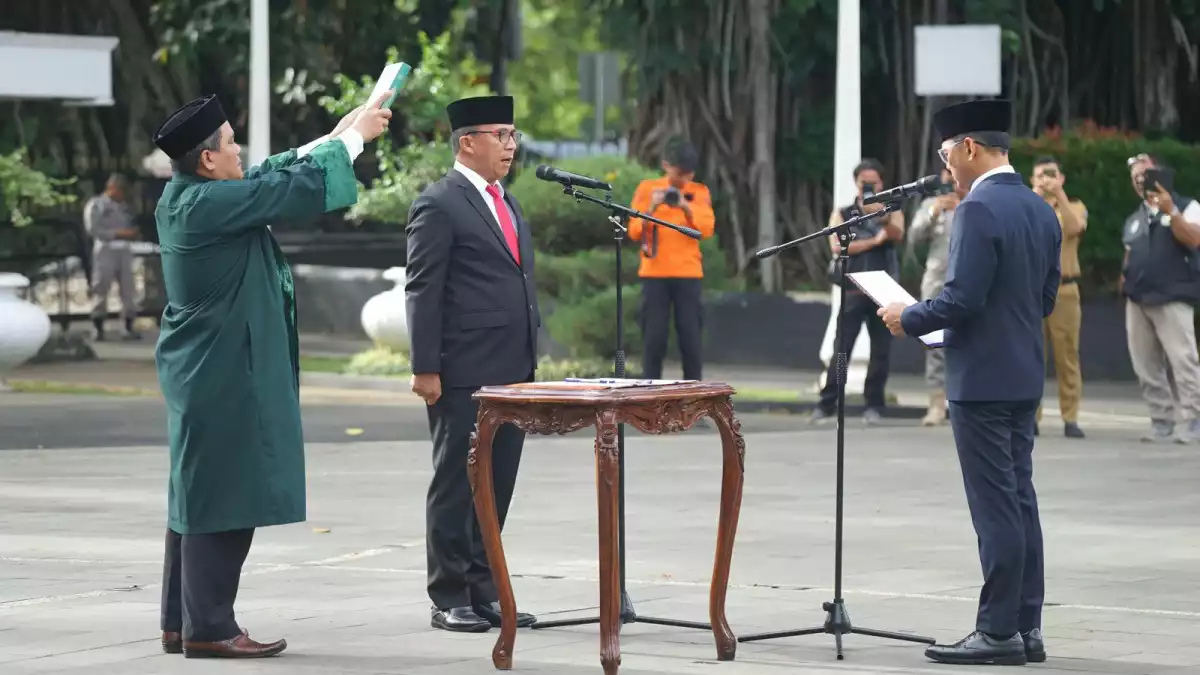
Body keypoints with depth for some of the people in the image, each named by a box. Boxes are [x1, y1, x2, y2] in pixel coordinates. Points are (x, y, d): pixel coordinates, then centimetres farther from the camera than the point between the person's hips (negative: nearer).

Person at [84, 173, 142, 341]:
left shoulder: (123, 206, 18)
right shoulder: (95, 205, -2)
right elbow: (92, 229, -12)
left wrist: (132, 233, -1)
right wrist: (117, 234, -17)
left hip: (124, 251, 6)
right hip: (105, 251, -6)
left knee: (128, 289, 3)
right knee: (101, 288, -4)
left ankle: (129, 328, 8)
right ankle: (98, 329, 1)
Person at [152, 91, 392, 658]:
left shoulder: (184, 195, 8)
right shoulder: (208, 204, -21)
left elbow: (271, 177, 19)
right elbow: (294, 188, -17)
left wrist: (336, 135, 19)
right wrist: (354, 136, -3)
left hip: (200, 372, 10)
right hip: (223, 373, -10)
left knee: (197, 495, 14)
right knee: (226, 497, -5)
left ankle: (181, 621, 19)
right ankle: (207, 627, -2)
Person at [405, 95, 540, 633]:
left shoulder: (507, 204, 18)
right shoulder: (439, 205, -8)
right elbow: (422, 292, -11)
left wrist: (529, 361, 18)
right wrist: (424, 368, -16)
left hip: (512, 373, 8)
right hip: (463, 376, -8)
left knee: (496, 487, 10)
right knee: (455, 486, 0)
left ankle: (483, 590, 17)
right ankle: (448, 599, 6)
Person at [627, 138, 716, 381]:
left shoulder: (699, 192, 8)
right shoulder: (647, 188, 5)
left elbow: (707, 229, -4)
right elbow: (634, 232, 0)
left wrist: (687, 209, -18)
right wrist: (651, 208, -15)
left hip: (688, 273, 1)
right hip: (655, 273, -1)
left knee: (691, 338, -1)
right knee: (654, 338, -3)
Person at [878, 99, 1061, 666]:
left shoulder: (978, 211, -17)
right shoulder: (1041, 211, 10)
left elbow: (962, 297, -22)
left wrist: (909, 318, -7)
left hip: (982, 379, -9)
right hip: (1025, 376, 9)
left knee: (996, 505, -5)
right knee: (1019, 499, 11)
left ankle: (999, 631, -2)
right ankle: (1026, 627, 14)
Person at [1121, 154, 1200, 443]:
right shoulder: (1133, 220, 21)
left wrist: (1170, 211, -18)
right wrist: (1126, 282, 10)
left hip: (1172, 299, -6)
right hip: (1137, 301, 6)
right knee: (1145, 366, 2)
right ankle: (1161, 420, 7)